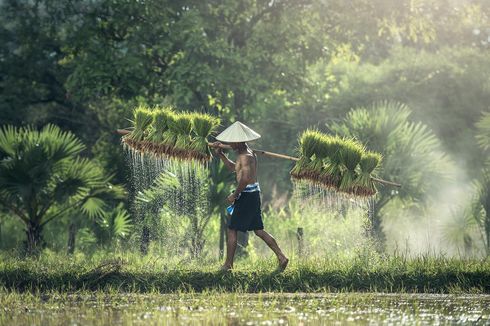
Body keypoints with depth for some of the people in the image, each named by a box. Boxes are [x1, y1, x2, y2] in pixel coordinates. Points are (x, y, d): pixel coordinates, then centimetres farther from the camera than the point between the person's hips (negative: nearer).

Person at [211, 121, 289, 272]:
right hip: (254, 193, 10)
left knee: (231, 229, 0)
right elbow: (233, 167, 29)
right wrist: (220, 154, 21)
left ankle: (228, 265, 5)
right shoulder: (247, 152, 15)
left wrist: (234, 195, -17)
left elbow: (245, 179, -27)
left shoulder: (245, 156, -17)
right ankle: (282, 257, 9)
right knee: (258, 230, 13)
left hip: (246, 195, -10)